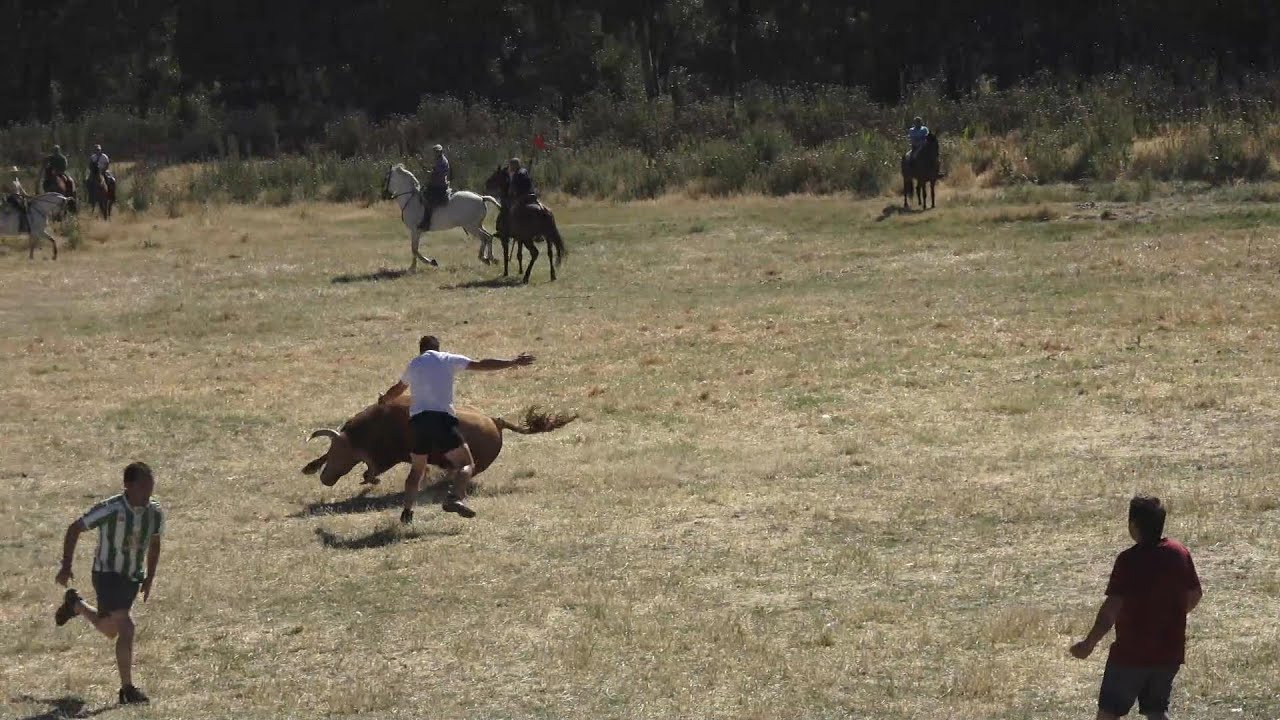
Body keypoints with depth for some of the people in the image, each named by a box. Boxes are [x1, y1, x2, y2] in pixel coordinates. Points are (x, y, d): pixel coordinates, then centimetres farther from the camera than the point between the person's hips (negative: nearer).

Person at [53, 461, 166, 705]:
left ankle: (75, 604, 51)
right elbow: (74, 529, -12)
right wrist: (66, 566, -11)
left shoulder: (155, 512, -8)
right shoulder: (110, 509, -24)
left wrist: (149, 579, 11)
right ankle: (127, 690, -13)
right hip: (107, 575, -6)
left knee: (110, 630, 22)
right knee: (126, 628, -20)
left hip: (133, 578, 6)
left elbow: (154, 544, 12)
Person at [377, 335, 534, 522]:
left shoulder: (413, 365, 21)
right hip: (442, 419, -4)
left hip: (416, 420, 4)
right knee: (466, 463, -1)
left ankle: (407, 510, 10)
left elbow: (397, 390, 38)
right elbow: (481, 365, 6)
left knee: (417, 469, 20)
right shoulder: (448, 360, 11)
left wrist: (383, 400, 60)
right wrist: (513, 362, 13)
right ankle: (454, 498, -26)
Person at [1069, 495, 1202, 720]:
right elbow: (1194, 595, 13)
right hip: (1170, 652, 6)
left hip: (1131, 653, -6)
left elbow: (1111, 610, -22)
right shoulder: (1180, 553, 1)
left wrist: (1089, 644, -17)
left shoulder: (1129, 560, -17)